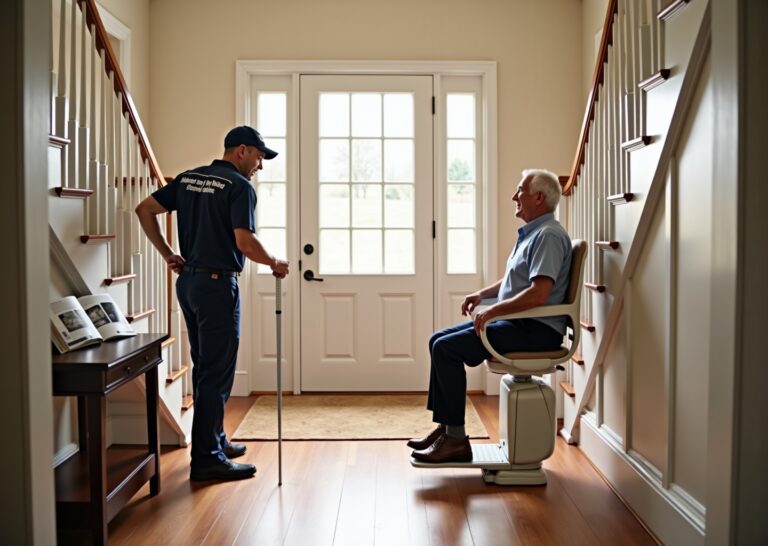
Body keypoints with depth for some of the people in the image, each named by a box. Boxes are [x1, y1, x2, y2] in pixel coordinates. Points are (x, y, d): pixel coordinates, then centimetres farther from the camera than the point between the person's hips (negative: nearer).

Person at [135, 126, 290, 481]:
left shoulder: (188, 179, 12)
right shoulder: (239, 186, -12)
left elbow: (145, 209, 11)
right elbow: (244, 241, -21)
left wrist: (168, 254, 12)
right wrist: (275, 263, -4)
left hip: (188, 280, 9)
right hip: (217, 284, -9)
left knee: (204, 369, 18)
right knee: (217, 374, -3)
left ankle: (215, 441, 30)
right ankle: (207, 459, 2)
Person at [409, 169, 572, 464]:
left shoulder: (548, 235, -16)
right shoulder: (531, 232, 19)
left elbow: (538, 294, -27)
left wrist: (493, 310, -21)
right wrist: (483, 293, 15)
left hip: (536, 329, -11)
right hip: (515, 322, 11)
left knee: (446, 348, -19)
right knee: (439, 341, 6)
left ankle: (456, 439, -11)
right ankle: (445, 426, 8)